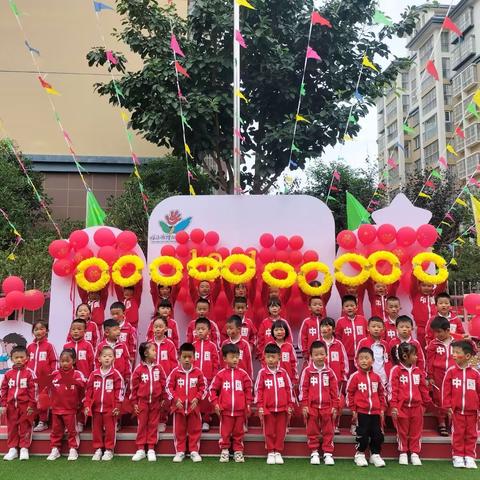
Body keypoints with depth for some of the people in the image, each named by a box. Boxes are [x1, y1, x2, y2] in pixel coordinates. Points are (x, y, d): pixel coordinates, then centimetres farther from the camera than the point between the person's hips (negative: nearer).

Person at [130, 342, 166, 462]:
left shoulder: (158, 368, 1)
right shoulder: (139, 369, -6)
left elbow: (163, 384, 4)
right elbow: (134, 386, -3)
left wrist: (163, 398, 3)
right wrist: (134, 402, -3)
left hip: (155, 401, 2)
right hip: (142, 401, -2)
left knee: (153, 425, 8)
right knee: (142, 425, 7)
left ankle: (151, 449, 16)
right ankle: (140, 449, 15)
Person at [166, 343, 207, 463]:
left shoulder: (197, 372, -3)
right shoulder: (175, 372, -5)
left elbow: (203, 387, 2)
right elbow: (168, 387, -2)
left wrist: (197, 398, -10)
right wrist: (175, 399, -12)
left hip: (193, 406, 0)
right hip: (179, 406, 0)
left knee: (195, 429, 8)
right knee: (179, 430, 9)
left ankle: (194, 451, 19)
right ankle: (180, 451, 20)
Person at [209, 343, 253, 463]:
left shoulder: (243, 373, 1)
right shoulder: (221, 374, -2)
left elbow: (248, 390, 6)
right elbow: (212, 389, 1)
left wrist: (248, 404, 3)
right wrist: (215, 403, -6)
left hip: (240, 410, 1)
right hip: (225, 410, -1)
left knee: (238, 432, 11)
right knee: (225, 433, 8)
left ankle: (238, 451, 23)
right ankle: (224, 451, 21)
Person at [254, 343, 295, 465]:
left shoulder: (283, 372, 2)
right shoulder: (262, 373, -3)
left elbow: (289, 389, 7)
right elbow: (258, 390, -2)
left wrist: (290, 405, 5)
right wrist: (260, 407, -7)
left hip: (282, 408, 2)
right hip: (267, 408, -1)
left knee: (281, 431, 8)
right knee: (269, 432, 7)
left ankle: (278, 452, 19)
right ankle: (270, 453, 19)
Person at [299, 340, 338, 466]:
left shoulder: (329, 372, 3)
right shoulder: (307, 371, -2)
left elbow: (334, 390, 5)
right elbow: (303, 389, -2)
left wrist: (335, 406, 3)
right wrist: (304, 405, -6)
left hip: (327, 406, 1)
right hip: (311, 406, -1)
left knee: (328, 431, 6)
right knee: (312, 431, 7)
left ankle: (328, 453, 14)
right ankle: (314, 452, 18)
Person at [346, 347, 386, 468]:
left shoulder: (376, 377, 5)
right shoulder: (355, 376, -7)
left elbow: (381, 394, 13)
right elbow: (350, 394, -4)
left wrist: (382, 409, 10)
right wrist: (353, 410, -5)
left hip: (375, 412, 4)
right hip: (361, 411, -4)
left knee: (378, 434, 7)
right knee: (363, 435, 2)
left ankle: (375, 454, 24)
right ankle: (360, 454, 19)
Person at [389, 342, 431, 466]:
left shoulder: (418, 371, 8)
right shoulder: (396, 370, -7)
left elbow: (423, 388, 14)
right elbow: (393, 389, -10)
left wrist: (426, 403, 16)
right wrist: (393, 406, -13)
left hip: (416, 406, 4)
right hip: (401, 406, -4)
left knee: (416, 431, 9)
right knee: (402, 431, 8)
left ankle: (415, 453, 21)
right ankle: (403, 453, 21)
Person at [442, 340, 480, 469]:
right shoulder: (451, 371, -4)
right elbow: (446, 390, -3)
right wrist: (448, 406, -6)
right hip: (456, 410, -1)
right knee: (458, 434, 5)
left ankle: (469, 456, 20)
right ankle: (458, 456, 14)